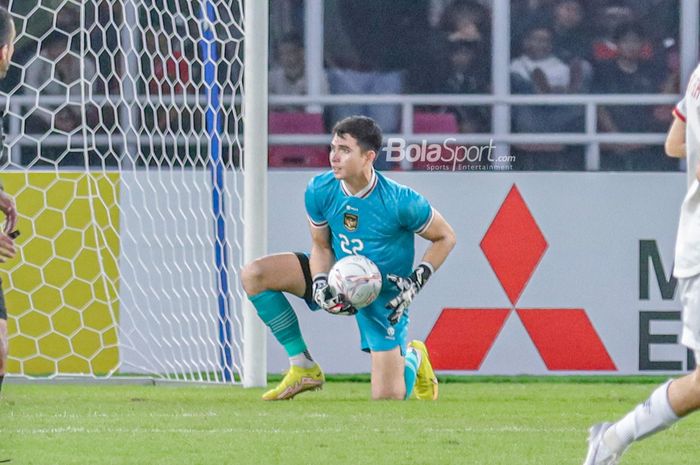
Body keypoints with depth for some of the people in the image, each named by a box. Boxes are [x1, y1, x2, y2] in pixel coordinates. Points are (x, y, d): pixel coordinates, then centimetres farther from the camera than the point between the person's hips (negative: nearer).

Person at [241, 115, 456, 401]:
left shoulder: (401, 201, -26)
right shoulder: (320, 190, -15)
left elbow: (445, 238, -10)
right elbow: (321, 246, 0)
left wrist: (416, 281, -21)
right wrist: (320, 286, -20)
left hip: (384, 296, -4)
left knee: (388, 398, -8)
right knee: (253, 275, -14)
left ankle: (412, 357, 32)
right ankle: (303, 369, -4)